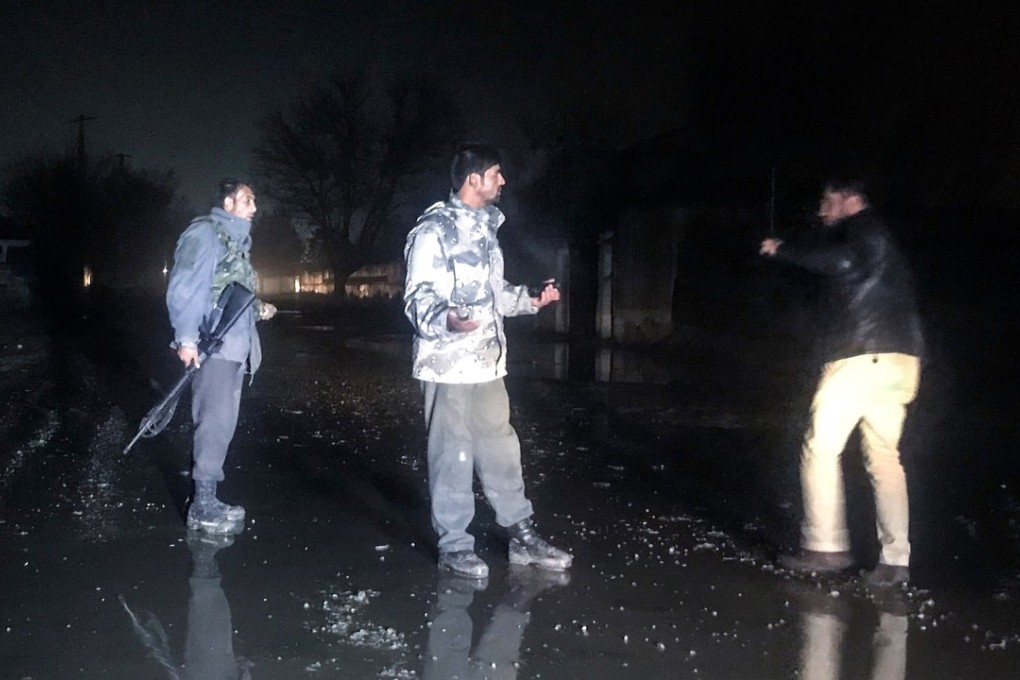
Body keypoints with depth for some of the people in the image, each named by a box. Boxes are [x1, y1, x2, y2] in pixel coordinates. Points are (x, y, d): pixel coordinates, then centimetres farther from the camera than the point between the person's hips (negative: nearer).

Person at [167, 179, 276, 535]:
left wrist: (257, 309, 11)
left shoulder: (237, 239, 21)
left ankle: (207, 500, 17)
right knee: (215, 421, -12)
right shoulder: (204, 233, -7)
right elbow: (184, 288, -16)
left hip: (235, 345, 10)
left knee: (223, 422, 10)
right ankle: (203, 506, -8)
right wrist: (186, 338, -23)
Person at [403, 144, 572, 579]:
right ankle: (454, 545, 12)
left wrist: (531, 300, 31)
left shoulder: (485, 227, 16)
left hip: (487, 362, 8)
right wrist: (448, 319, -36)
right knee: (453, 455, 0)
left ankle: (522, 536, 24)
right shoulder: (434, 230, -12)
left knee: (500, 449, 14)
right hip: (449, 363, -8)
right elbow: (418, 298, -17)